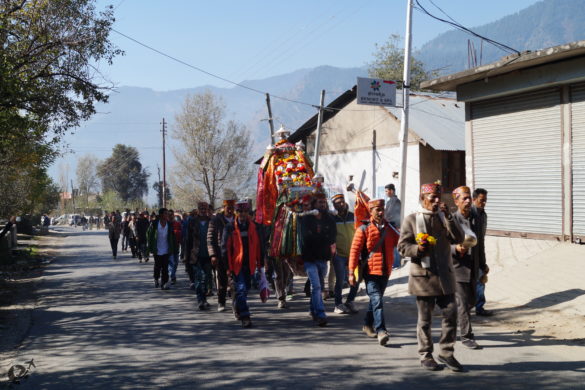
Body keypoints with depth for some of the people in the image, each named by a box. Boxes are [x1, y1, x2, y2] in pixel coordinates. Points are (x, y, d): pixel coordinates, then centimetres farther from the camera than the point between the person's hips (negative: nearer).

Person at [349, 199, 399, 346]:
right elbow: (354, 250, -6)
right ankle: (381, 331, -20)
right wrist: (351, 272, -11)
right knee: (377, 300, -16)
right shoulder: (364, 229, -4)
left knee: (376, 299, 17)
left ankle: (368, 325, 34)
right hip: (371, 271, -5)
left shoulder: (389, 229, 11)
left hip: (385, 272, 6)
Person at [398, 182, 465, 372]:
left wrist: (448, 216, -12)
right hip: (423, 276, -4)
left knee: (451, 314, 1)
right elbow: (402, 246, -2)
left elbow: (458, 238, -2)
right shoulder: (411, 220, 1)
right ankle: (425, 356, 16)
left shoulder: (444, 218, 12)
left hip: (445, 275, 4)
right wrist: (417, 249, -21)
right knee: (425, 319, 4)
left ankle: (446, 352, 15)